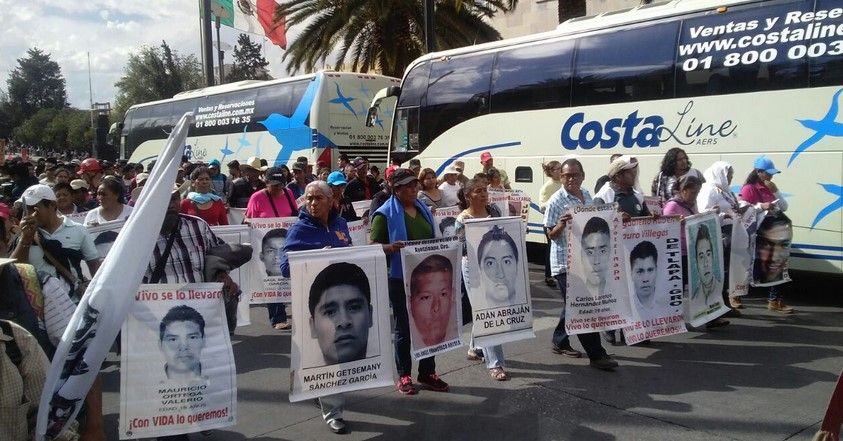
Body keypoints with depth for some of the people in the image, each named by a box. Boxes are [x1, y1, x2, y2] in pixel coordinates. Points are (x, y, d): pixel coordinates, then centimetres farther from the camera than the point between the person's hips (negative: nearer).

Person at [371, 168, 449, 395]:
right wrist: (391, 247, -28)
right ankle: (403, 376, 18)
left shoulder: (423, 209, 13)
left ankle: (427, 372, 26)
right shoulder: (385, 214, -7)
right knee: (403, 326, 5)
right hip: (400, 277, -6)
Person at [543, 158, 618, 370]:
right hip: (565, 262, -8)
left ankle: (559, 342, 32)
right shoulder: (556, 201, -11)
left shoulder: (586, 195, 10)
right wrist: (561, 224, -29)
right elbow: (551, 234, -11)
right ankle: (596, 354, -3)